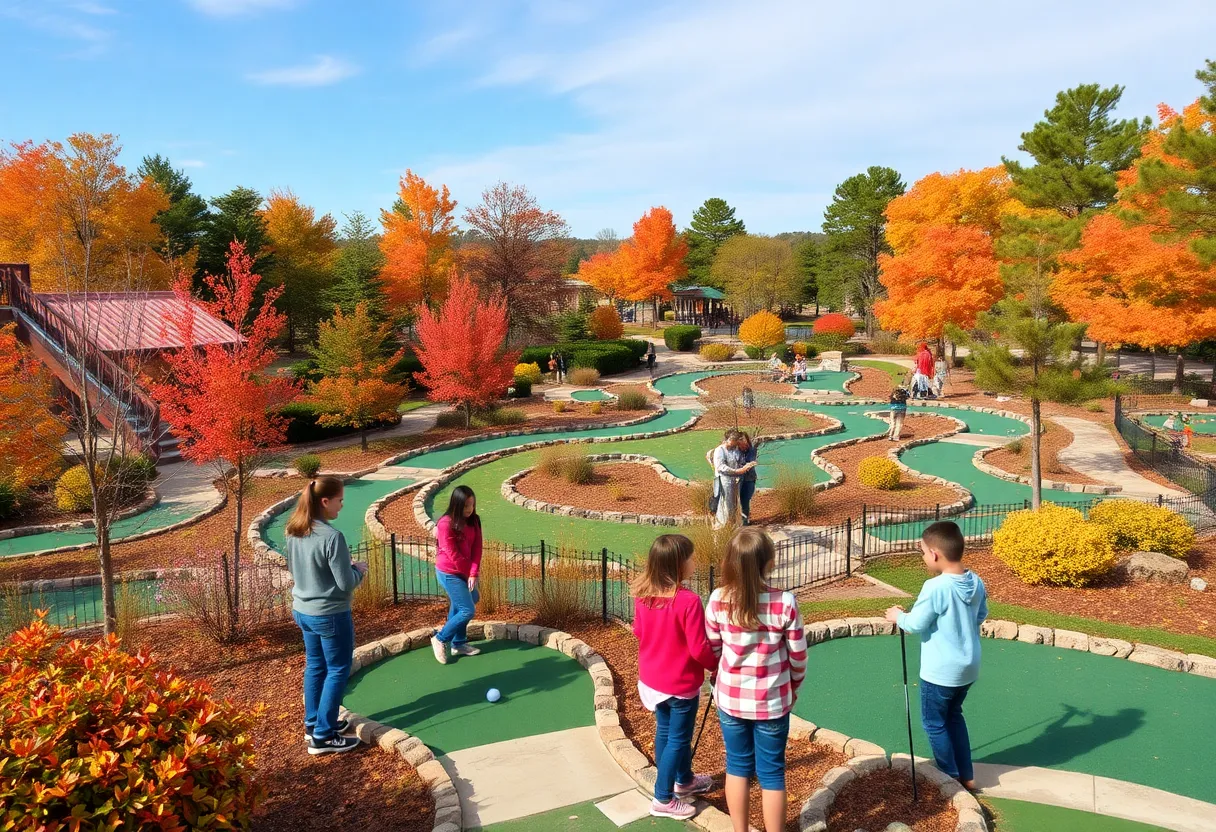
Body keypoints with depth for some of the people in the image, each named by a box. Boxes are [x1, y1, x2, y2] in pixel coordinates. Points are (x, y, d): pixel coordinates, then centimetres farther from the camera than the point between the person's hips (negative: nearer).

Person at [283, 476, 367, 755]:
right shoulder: (332, 537, -25)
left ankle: (314, 724, 32)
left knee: (314, 667, 20)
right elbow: (346, 583, -22)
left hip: (303, 611, 8)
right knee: (337, 671, 5)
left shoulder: (293, 533, 0)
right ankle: (323, 736, 9)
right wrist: (359, 569, -2)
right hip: (330, 615, -8)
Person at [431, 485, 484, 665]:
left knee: (458, 608, 18)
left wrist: (474, 574, -13)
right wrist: (468, 573, -10)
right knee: (468, 610, -6)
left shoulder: (473, 521, -1)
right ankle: (440, 639, 11)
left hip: (464, 573, 7)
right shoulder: (446, 524, -22)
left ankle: (458, 643, 32)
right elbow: (453, 555, -19)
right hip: (449, 573, -7)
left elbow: (476, 548, -4)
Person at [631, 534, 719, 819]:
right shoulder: (688, 600, -29)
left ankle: (684, 780, 44)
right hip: (681, 683, -7)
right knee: (678, 739, 11)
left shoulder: (642, 594, -8)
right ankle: (663, 799, 22)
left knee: (665, 731, 23)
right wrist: (717, 664, -4)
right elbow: (698, 649, -23)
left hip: (652, 678, 7)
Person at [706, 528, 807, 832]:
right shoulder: (785, 603, -19)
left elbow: (713, 649, -1)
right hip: (772, 701, -2)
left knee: (738, 767, 19)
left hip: (730, 697, 2)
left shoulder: (718, 600, -13)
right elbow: (798, 657, -8)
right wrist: (793, 687, 12)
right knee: (771, 774, 14)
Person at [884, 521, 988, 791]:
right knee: (954, 716, 26)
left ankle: (951, 780, 21)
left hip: (940, 671, -7)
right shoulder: (977, 583, -4)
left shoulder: (935, 587, -26)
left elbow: (916, 624, -19)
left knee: (934, 723, 12)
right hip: (968, 667, 8)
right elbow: (981, 616, 11)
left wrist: (898, 616, -1)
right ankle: (966, 776, 33)